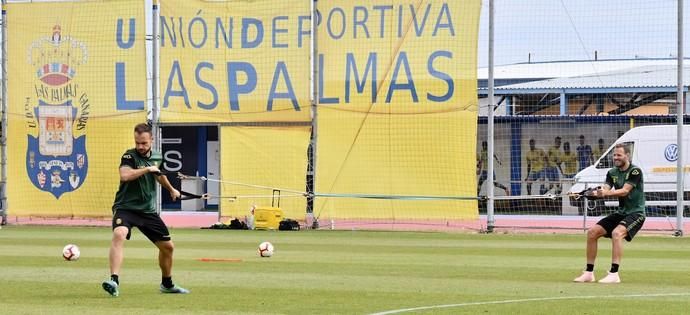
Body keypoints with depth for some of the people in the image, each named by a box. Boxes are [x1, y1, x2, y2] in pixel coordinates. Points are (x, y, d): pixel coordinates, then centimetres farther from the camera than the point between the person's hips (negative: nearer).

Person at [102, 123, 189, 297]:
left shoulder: (157, 158, 7)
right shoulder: (130, 156, -12)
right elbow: (124, 175, -32)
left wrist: (171, 189, 43)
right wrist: (147, 169, -27)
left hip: (148, 211, 6)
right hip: (125, 207, -6)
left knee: (167, 247, 12)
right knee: (119, 234, -35)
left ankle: (167, 284, 36)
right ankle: (114, 281, -43)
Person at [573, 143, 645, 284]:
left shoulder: (635, 171, -13)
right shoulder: (612, 173, 7)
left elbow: (625, 191, -24)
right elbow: (605, 190, -7)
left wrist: (606, 193, -39)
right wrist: (597, 193, -31)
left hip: (635, 213, -8)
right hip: (620, 213, 8)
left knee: (617, 233, -33)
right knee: (592, 232, -2)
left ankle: (614, 274, -33)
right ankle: (589, 273, 5)